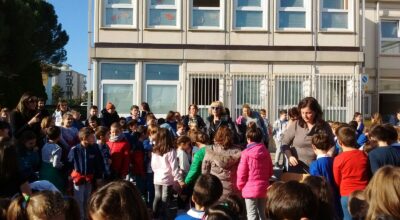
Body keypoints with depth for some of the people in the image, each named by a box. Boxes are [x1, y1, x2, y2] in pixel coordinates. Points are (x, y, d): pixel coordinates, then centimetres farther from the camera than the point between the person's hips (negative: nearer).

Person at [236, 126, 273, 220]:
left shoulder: (246, 153, -14)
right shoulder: (266, 152, 2)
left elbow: (242, 173, -10)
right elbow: (270, 171, 9)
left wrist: (240, 186, 5)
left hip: (250, 189, -5)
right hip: (264, 188, 5)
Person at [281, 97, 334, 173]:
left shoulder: (324, 127, 0)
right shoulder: (295, 125, -3)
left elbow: (331, 146, 11)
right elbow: (284, 143, 2)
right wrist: (289, 156, -15)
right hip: (297, 168, 0)